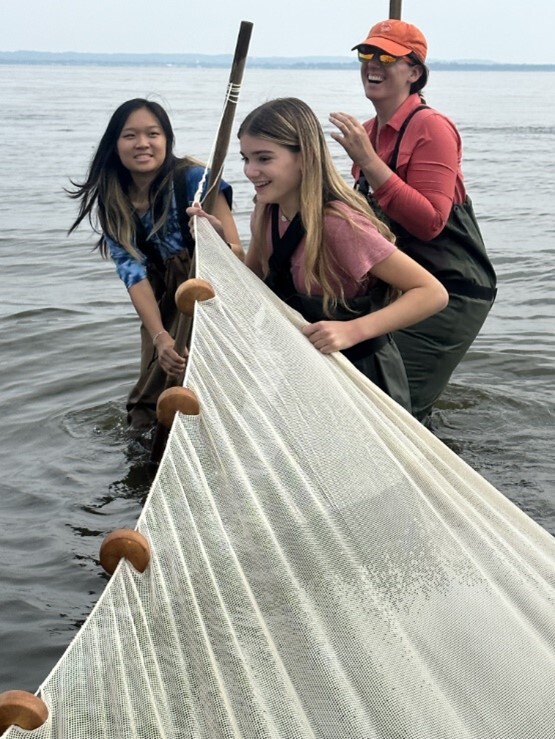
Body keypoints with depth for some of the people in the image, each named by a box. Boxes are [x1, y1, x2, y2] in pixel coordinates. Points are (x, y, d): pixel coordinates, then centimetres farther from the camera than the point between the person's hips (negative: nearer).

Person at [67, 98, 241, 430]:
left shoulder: (195, 178, -23)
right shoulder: (111, 203, -10)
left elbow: (237, 253, -25)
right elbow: (134, 274, -20)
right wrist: (160, 337, -34)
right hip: (162, 302, 4)